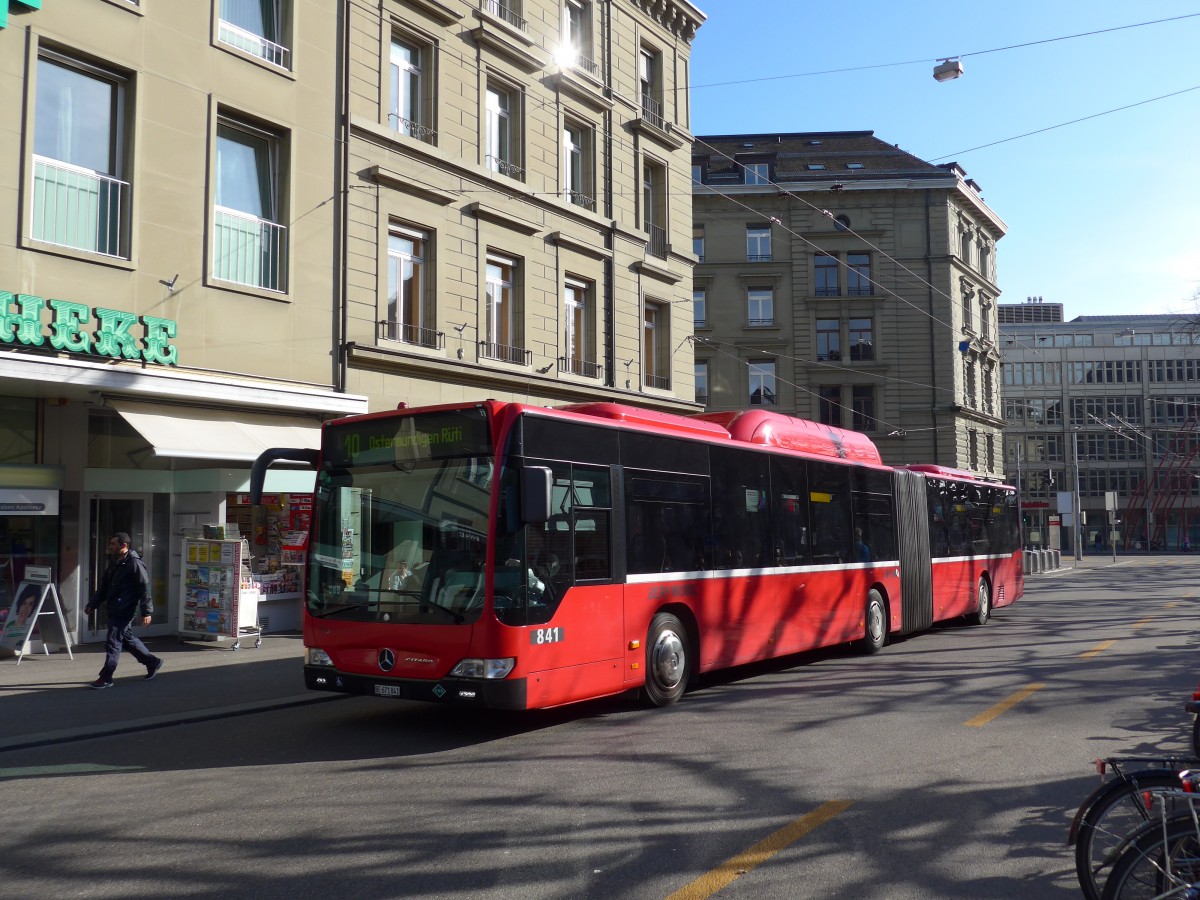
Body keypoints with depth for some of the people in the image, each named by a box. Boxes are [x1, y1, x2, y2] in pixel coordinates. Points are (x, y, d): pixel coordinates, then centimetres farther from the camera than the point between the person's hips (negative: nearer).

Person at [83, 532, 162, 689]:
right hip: (114, 610, 9)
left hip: (124, 611, -9)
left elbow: (144, 588, -15)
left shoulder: (135, 564, -14)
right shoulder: (114, 563, 13)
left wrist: (147, 611, -18)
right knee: (127, 639, 18)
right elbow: (104, 586, 21)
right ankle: (152, 661, 31)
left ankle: (106, 678, -2)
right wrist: (92, 604, 16)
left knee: (113, 642, -8)